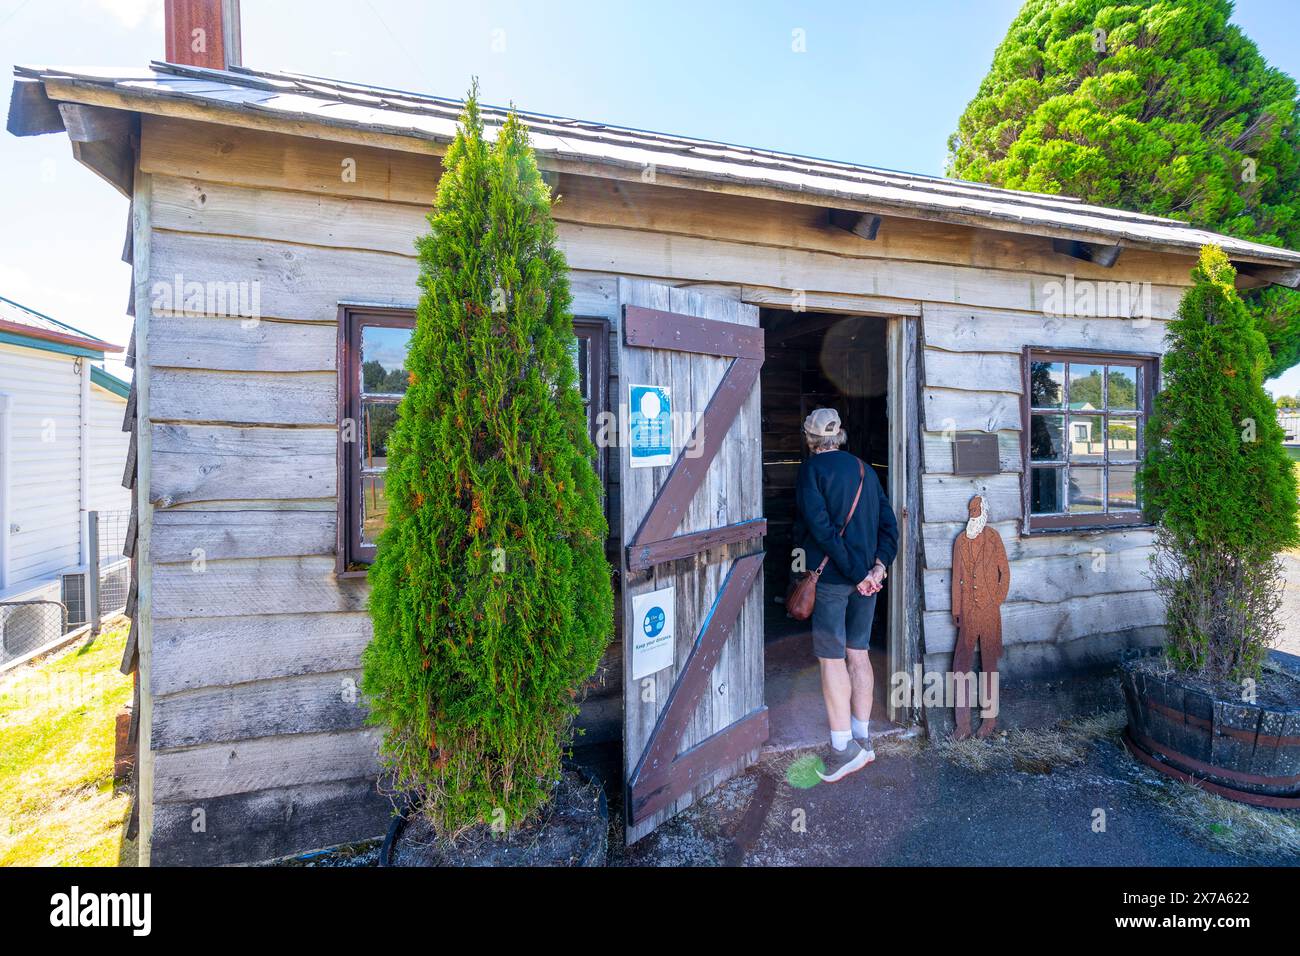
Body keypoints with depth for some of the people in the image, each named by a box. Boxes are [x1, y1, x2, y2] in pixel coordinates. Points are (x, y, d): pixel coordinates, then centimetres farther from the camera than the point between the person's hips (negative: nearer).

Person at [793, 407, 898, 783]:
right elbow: (889, 523, 8)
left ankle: (843, 748, 5)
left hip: (830, 576, -6)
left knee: (831, 658, 0)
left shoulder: (811, 468, -8)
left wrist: (856, 574, -14)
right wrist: (879, 565, -1)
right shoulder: (864, 468, 12)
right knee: (858, 653, 14)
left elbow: (820, 526, -18)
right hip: (867, 576, 7)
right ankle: (862, 739, 24)